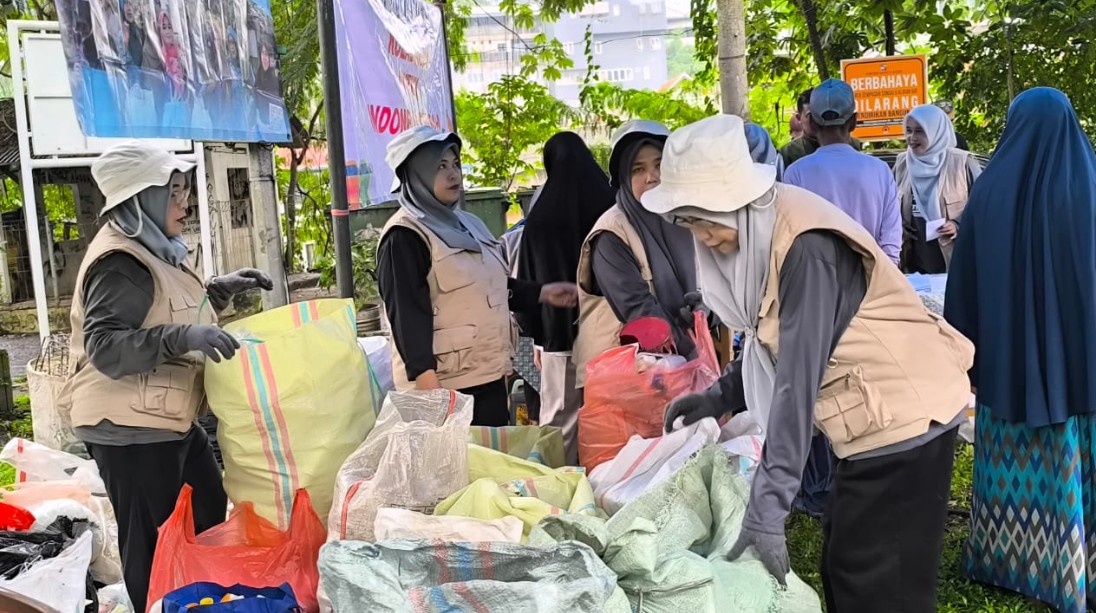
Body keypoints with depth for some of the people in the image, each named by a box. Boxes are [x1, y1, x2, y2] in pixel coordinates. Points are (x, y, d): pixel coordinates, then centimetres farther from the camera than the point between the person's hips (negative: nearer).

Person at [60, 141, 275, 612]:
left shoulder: (154, 249, 11)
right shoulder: (119, 262, -20)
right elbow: (104, 347, -27)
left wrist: (219, 290, 12)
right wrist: (183, 337, -38)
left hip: (168, 418, 11)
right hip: (129, 427, -11)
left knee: (209, 517, 21)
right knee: (155, 544, -1)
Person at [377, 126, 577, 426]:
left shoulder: (468, 224, 15)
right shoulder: (404, 237, -12)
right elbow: (407, 314, -19)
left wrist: (541, 293, 18)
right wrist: (426, 379, -26)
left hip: (489, 374, 8)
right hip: (444, 382, -8)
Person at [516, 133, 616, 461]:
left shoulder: (541, 218, -6)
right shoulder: (611, 207, 1)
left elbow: (530, 282, -3)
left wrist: (535, 334, 5)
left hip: (560, 331, -2)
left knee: (561, 418, 4)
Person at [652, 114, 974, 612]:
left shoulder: (805, 245, -26)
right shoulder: (760, 235, 2)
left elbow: (799, 378, -29)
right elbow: (774, 347, 12)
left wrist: (767, 505, -29)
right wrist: (720, 396, 0)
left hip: (904, 419, -9)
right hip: (873, 421, 9)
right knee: (842, 569, 16)